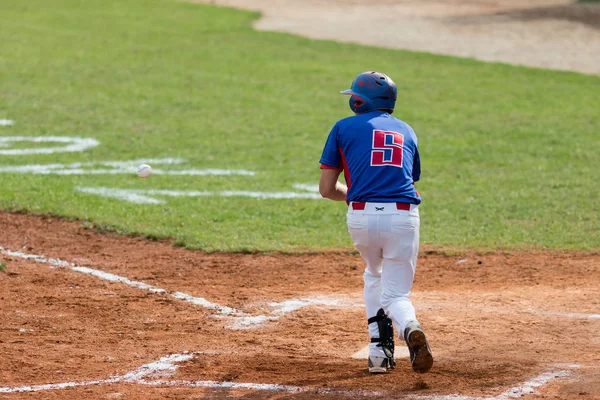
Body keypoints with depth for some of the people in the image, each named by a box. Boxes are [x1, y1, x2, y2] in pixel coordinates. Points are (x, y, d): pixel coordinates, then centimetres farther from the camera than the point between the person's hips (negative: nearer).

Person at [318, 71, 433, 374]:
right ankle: (410, 328, -27)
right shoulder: (406, 132, 23)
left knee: (374, 273, 28)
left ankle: (380, 351, 16)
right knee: (395, 294, 9)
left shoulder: (344, 127, 13)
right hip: (403, 218, 1)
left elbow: (327, 189, 10)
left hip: (362, 217, -1)